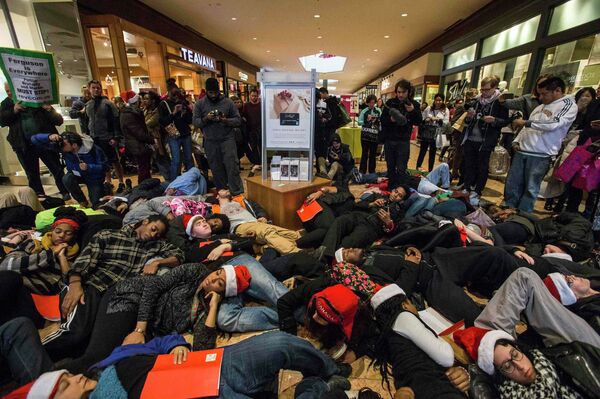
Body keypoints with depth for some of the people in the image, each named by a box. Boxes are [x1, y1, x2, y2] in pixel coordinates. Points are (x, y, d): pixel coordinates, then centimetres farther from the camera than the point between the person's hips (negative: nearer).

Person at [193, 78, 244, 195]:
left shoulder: (228, 102, 1)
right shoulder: (200, 104, 5)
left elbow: (238, 120, -2)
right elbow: (195, 122, 2)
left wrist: (225, 120, -20)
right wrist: (206, 118, -18)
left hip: (227, 139, -2)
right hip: (210, 141, 2)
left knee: (232, 166, -7)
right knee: (216, 168, 8)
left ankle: (237, 193, 0)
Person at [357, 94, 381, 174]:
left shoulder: (378, 111, 6)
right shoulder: (364, 111, 1)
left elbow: (381, 122, 8)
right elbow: (359, 122, -3)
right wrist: (366, 121, -17)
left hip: (375, 135, 2)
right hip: (365, 135, -2)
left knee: (373, 155, 9)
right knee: (365, 154, 1)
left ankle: (372, 172, 20)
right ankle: (362, 172, 9)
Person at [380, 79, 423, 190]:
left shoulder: (414, 104, 0)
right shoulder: (390, 102, 1)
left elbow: (419, 122, -2)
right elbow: (382, 119, 0)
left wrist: (413, 111, -19)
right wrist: (390, 119, -21)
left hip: (403, 141, -1)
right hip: (389, 139, 2)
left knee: (401, 169, -4)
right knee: (390, 167, 10)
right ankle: (391, 188, 22)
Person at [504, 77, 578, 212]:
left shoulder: (569, 105, -1)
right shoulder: (541, 106, 19)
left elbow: (553, 124, -17)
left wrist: (526, 122, -13)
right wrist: (516, 141, 7)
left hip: (540, 155, -6)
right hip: (521, 151, 6)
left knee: (530, 188, -1)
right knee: (511, 184, 7)